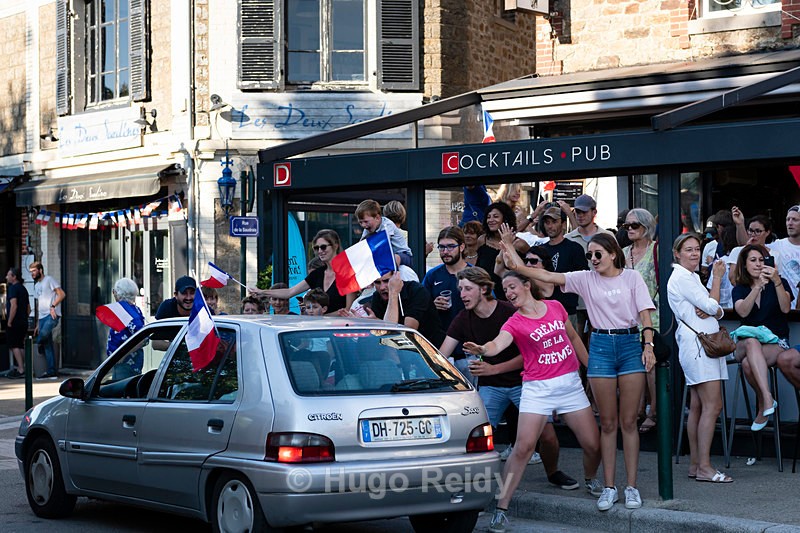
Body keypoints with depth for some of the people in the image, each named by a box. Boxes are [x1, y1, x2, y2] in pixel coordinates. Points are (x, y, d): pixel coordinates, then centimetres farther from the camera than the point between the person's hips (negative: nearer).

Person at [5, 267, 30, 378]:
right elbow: (28, 309, 21)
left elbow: (13, 306, -21)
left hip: (14, 323, -8)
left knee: (14, 346, -5)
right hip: (23, 323, 8)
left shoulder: (13, 288, -11)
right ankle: (23, 368, 12)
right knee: (20, 346, 13)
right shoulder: (23, 289, 17)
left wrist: (9, 322, -18)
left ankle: (21, 370, -11)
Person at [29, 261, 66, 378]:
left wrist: (53, 306, -20)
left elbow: (62, 294, -9)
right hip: (42, 317, 8)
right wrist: (37, 324, 21)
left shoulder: (49, 280, 1)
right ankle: (52, 371, 1)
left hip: (52, 315, -8)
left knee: (44, 334, -34)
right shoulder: (36, 286, 26)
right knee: (47, 344, 2)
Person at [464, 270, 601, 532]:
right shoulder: (514, 323, -5)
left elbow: (573, 337, 20)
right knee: (523, 448, -15)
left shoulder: (555, 307, 6)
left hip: (570, 384, 3)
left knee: (593, 445, 5)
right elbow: (496, 345, -25)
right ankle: (501, 508, -10)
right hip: (538, 389, -3)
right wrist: (481, 349, -47)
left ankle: (591, 479, 39)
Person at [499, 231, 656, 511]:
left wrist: (648, 345, -10)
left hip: (630, 344, -1)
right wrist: (518, 267, -16)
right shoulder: (585, 279, 6)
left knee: (628, 421, 1)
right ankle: (609, 487, 9)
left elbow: (645, 313, 1)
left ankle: (631, 486, 6)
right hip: (600, 346, 1)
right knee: (608, 423, 4)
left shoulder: (632, 277, 4)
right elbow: (547, 276, -3)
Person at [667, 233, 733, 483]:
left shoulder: (691, 277, 22)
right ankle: (704, 466, -14)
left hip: (704, 345, 10)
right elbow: (712, 305, -13)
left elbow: (718, 310, 15)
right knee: (712, 406, -13)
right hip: (697, 343, -10)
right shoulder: (681, 277, -9)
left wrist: (711, 311, -8)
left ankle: (695, 464, 11)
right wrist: (718, 277, -2)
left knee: (697, 407, 9)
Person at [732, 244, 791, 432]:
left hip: (776, 342, -2)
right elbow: (743, 311, -12)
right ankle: (767, 399, -41)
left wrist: (777, 281, -27)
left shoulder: (780, 284, 6)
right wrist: (758, 286, -23)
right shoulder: (739, 289, 11)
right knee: (752, 343, -38)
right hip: (745, 343, 2)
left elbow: (785, 308, -15)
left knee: (748, 363, -34)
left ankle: (762, 407, -19)